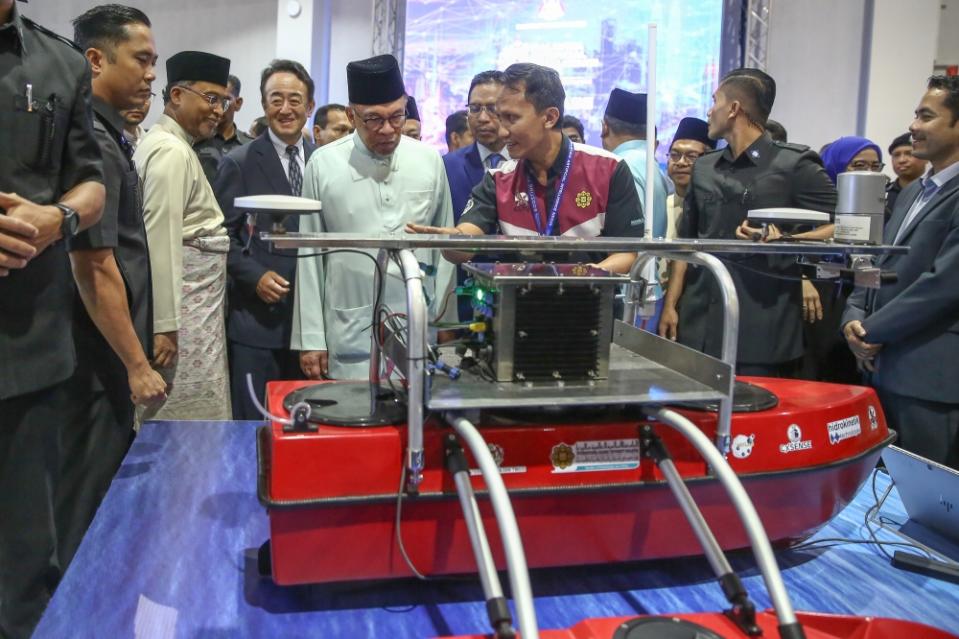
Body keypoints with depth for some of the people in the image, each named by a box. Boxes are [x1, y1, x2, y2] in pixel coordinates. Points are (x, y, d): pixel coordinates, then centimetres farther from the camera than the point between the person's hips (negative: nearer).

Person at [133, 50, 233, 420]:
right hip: (183, 307, -10)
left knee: (175, 422, 13)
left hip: (189, 301, 10)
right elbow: (161, 240, -19)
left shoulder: (172, 146, 17)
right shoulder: (172, 151, -13)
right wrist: (165, 325, -21)